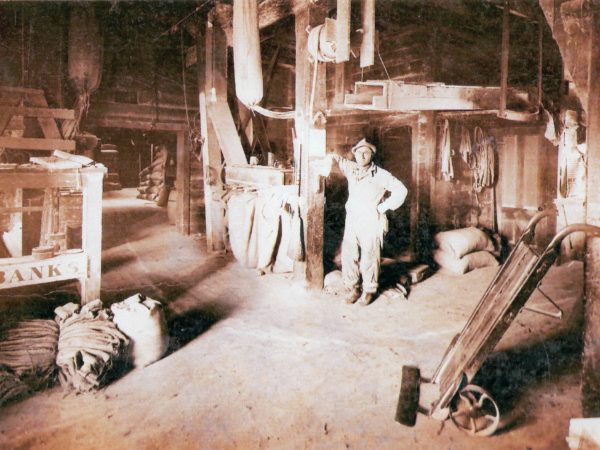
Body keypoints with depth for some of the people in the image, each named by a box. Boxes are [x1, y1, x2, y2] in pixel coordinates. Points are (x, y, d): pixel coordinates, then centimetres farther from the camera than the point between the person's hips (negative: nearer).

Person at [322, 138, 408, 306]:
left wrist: (384, 207, -7)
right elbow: (335, 157, 22)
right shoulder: (351, 168, 7)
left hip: (371, 224, -4)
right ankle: (352, 288, 17)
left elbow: (401, 190, -5)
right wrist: (329, 161, -2)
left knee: (369, 258, 1)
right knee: (348, 257, 3)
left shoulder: (380, 174, -5)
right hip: (351, 221, 4)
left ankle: (369, 290, 17)